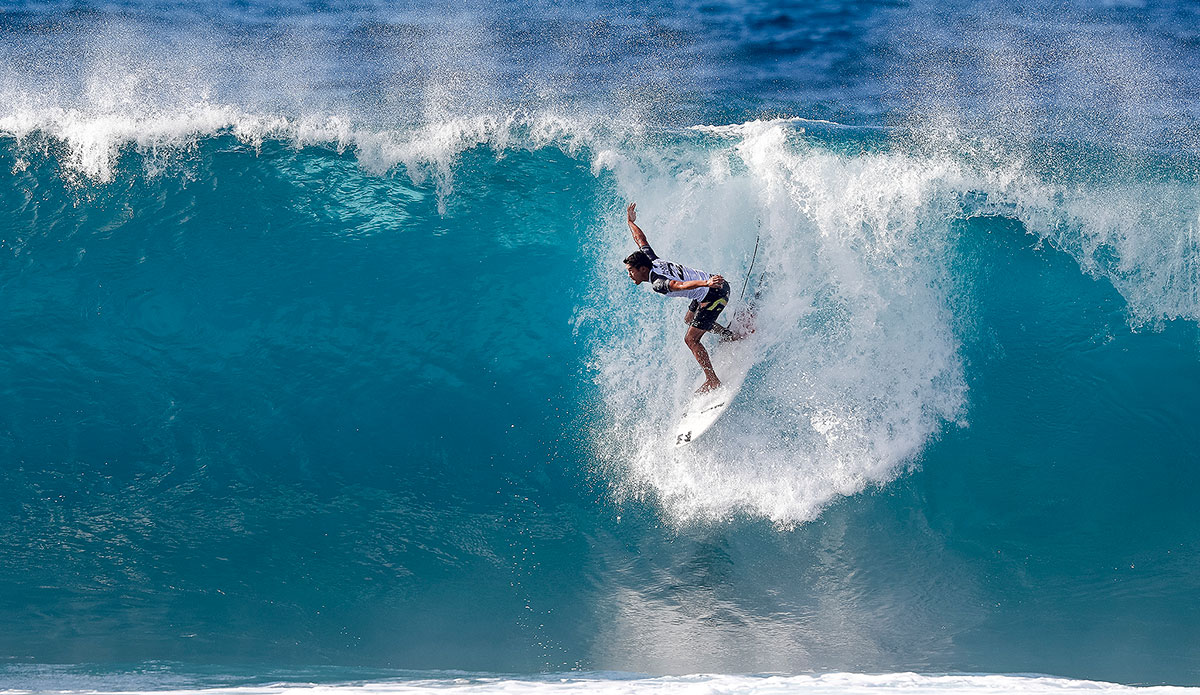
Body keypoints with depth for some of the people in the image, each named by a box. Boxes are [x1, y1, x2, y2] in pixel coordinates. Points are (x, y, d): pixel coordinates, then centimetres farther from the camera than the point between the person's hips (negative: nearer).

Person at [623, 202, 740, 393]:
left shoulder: (656, 283, -22)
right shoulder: (652, 260, 2)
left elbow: (680, 285, -40)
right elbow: (641, 240, 18)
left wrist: (705, 283, -54)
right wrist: (630, 222, 33)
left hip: (716, 293, -10)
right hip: (710, 285, 10)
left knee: (691, 339, -10)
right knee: (689, 319, 32)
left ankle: (713, 381, -9)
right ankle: (731, 336, 42)